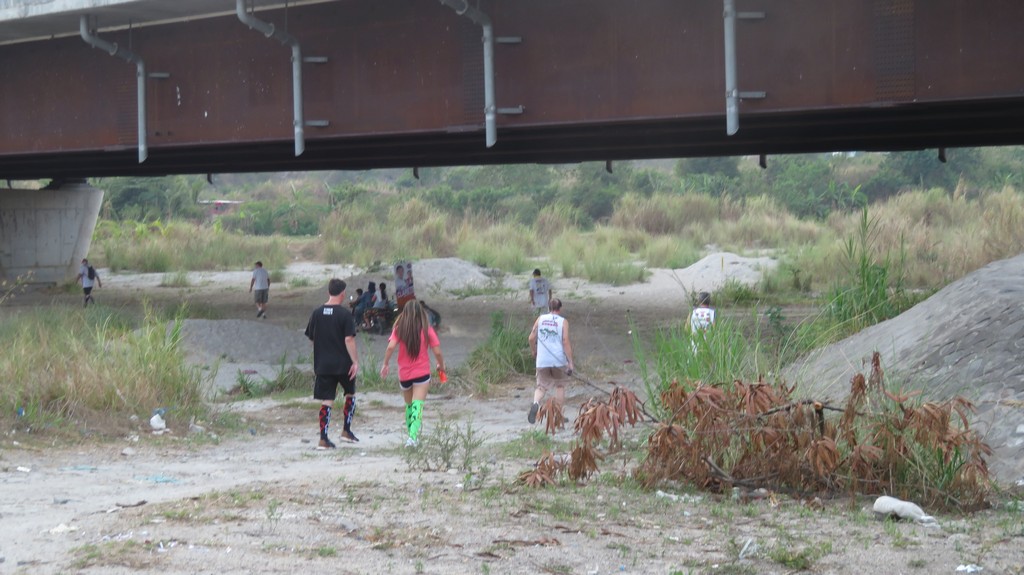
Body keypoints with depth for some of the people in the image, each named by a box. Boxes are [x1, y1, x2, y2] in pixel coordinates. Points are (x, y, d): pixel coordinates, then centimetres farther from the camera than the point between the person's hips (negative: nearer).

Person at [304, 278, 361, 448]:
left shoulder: (317, 313, 3)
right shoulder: (344, 313, -10)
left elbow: (311, 338, 11)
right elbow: (349, 339, -16)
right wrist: (355, 361, -11)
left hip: (323, 364, 3)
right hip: (343, 364, -3)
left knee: (326, 401, 4)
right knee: (350, 394, 20)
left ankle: (323, 439, -3)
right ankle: (347, 431, 20)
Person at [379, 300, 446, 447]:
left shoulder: (399, 330, -3)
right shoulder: (427, 330, -4)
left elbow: (390, 347, -15)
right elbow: (437, 352, -6)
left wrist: (386, 363, -2)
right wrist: (441, 365, 12)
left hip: (404, 374, 2)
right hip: (422, 373, -2)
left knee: (409, 405, 20)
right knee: (418, 406, -11)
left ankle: (411, 433, 27)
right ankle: (412, 436, -27)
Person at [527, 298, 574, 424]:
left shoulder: (540, 319, 6)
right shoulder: (563, 322, -1)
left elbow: (531, 338, 4)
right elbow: (566, 342, -9)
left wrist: (534, 352, 23)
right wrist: (570, 362, -9)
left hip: (542, 360, 1)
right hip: (559, 360, -1)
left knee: (541, 386, 8)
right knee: (560, 385, 17)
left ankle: (536, 403, -23)